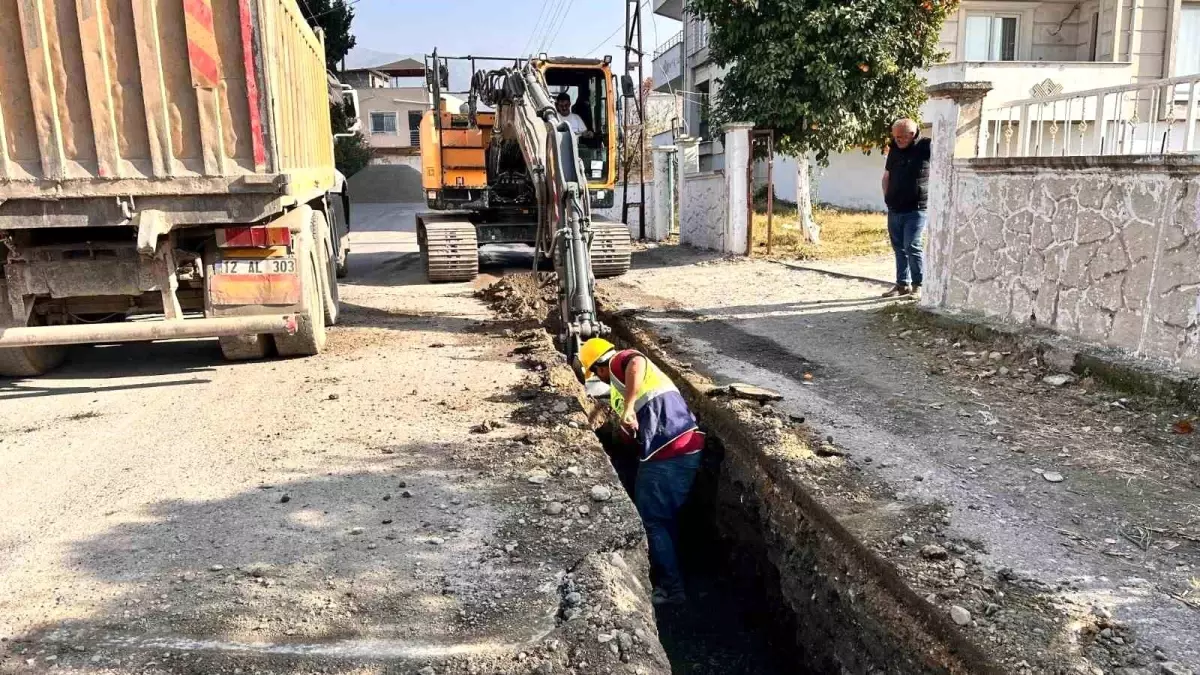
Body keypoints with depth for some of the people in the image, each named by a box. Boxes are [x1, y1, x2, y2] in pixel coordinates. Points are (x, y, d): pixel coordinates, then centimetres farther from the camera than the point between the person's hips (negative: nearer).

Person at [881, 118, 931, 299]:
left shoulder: (926, 147, -6)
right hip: (894, 209, 6)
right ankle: (902, 284, 20)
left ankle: (918, 285, 3)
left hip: (916, 209, -6)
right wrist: (887, 197, 11)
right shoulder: (894, 149, 11)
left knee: (912, 246, -10)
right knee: (899, 248, 11)